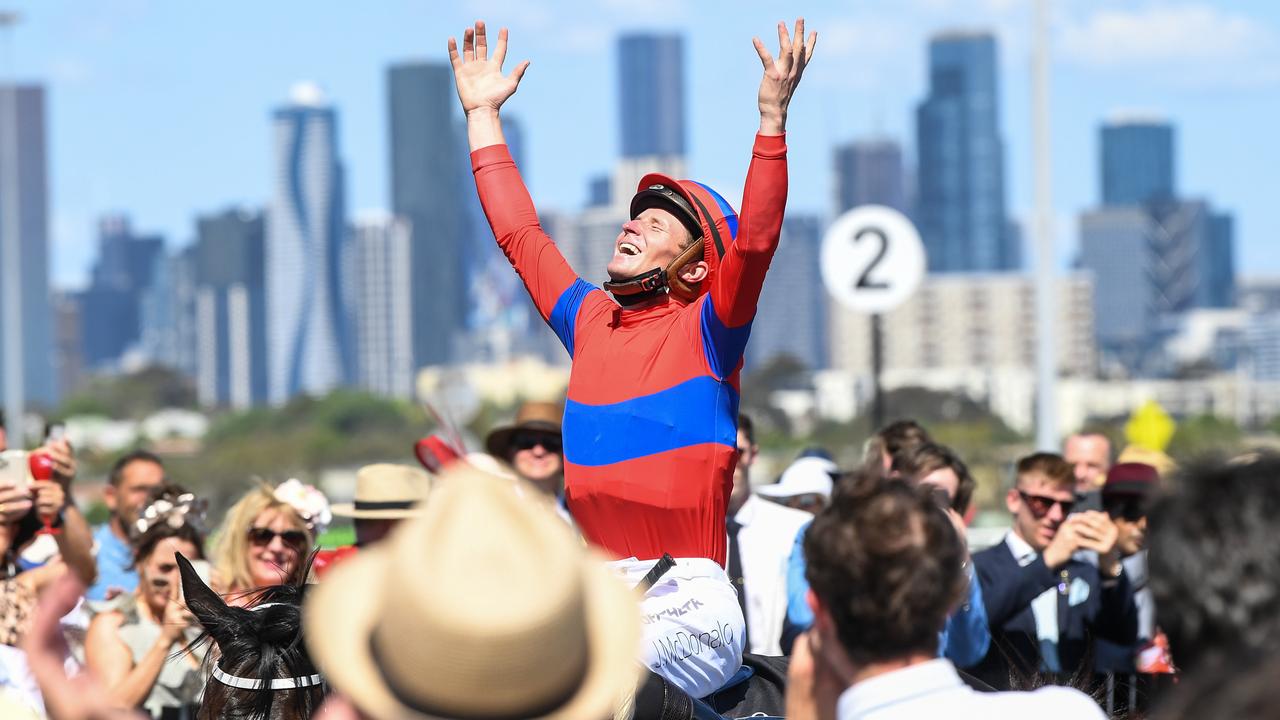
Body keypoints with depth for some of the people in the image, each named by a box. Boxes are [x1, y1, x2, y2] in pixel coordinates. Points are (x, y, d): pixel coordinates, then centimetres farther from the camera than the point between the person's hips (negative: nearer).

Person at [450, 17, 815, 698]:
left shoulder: (704, 329, 3)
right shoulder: (590, 320, 18)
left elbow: (755, 242, -14)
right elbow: (517, 234, 25)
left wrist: (772, 117, -21)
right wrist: (482, 113, 27)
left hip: (688, 604, -6)